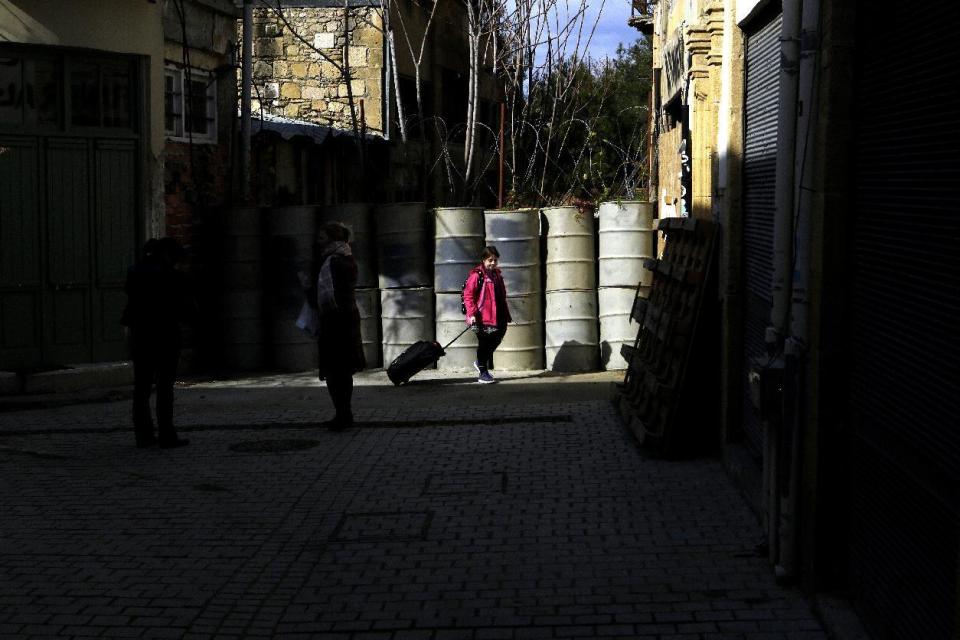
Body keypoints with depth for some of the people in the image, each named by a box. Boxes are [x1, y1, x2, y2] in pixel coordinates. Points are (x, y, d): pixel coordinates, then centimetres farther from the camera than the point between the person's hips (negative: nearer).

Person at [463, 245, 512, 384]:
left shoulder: (497, 275, 14)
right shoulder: (476, 275, -11)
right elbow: (468, 295, -15)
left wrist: (506, 314, 22)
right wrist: (472, 313, -22)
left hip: (497, 317, 7)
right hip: (482, 317, -7)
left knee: (495, 340, 12)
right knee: (484, 344, 1)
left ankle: (481, 363, 33)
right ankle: (482, 373, 11)